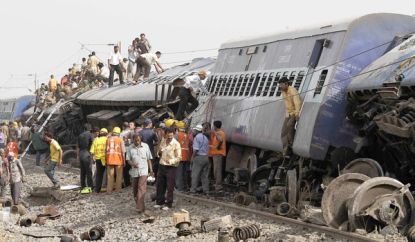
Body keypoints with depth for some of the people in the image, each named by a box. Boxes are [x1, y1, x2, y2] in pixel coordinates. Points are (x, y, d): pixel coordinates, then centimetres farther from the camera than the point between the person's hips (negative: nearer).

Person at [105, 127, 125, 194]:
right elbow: (123, 151, -4)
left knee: (110, 175, 7)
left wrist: (106, 160, 10)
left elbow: (106, 150, 6)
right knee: (118, 175, 7)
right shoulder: (120, 139, 0)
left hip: (109, 159, 3)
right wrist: (123, 160, 3)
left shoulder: (108, 139, 8)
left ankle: (109, 190, 6)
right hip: (118, 159, -3)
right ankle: (117, 189, 7)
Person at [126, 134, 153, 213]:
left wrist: (151, 170, 3)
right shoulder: (130, 148, 4)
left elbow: (149, 159, 6)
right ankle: (140, 206, 27)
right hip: (134, 171, 3)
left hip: (143, 171, -3)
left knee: (141, 188, -16)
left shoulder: (145, 146, 1)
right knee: (135, 190, 10)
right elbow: (128, 159, 4)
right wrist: (132, 164, -17)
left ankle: (140, 207, -22)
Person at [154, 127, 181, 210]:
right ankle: (160, 202, 25)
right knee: (160, 185, 12)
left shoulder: (176, 144, -11)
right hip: (162, 166, 6)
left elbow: (179, 157, -12)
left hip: (171, 167, -6)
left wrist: (171, 161, -30)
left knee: (170, 187, 0)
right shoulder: (163, 142, 7)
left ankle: (168, 204, 10)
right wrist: (160, 152, -2)